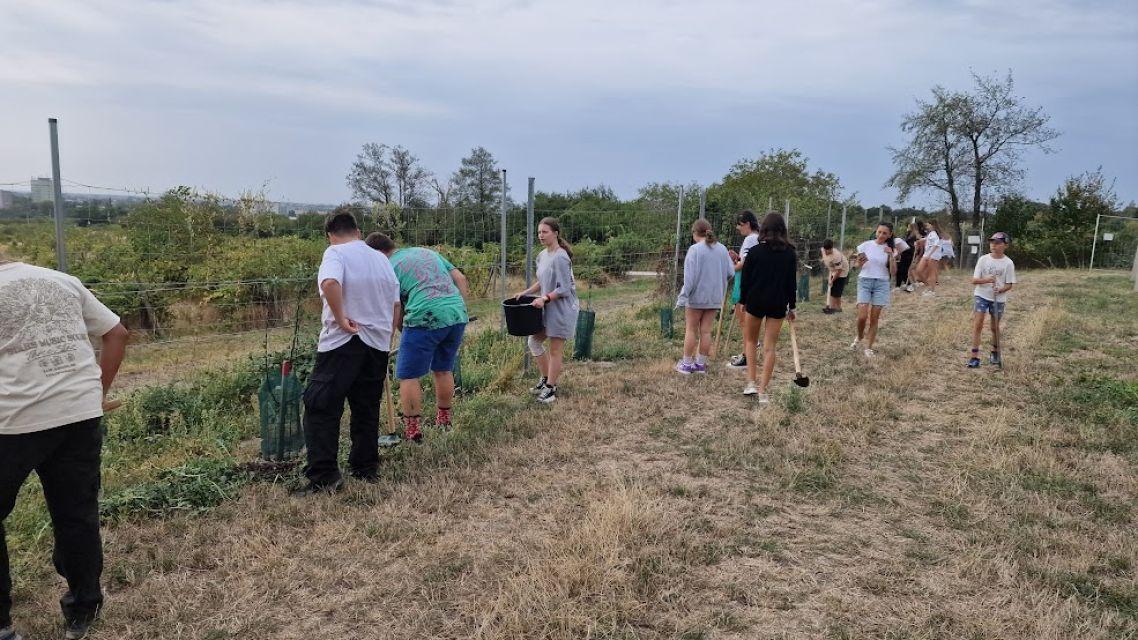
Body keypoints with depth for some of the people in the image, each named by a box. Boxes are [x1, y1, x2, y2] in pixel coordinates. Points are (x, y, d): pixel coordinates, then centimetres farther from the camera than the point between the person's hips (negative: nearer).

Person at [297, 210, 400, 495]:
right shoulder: (382, 259, 12)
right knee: (367, 409, 16)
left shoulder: (335, 253, -6)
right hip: (378, 343, 6)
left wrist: (340, 319, -19)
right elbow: (395, 306, 15)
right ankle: (366, 468, 23)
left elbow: (330, 283, -29)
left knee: (321, 408, -1)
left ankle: (324, 476, -5)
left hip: (342, 343, -6)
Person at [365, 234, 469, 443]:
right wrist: (460, 310, 19)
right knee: (444, 370, 22)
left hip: (425, 318, -7)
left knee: (408, 376, 5)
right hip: (458, 316, 7)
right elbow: (460, 279, 18)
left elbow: (395, 314, 1)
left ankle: (412, 429, 5)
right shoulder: (427, 251, 23)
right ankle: (444, 420, 33)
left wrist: (403, 332, 18)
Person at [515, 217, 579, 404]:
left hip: (561, 309, -9)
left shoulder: (560, 257, -19)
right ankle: (546, 379, 28)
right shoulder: (542, 255, 8)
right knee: (534, 341, 14)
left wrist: (544, 298, -26)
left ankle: (551, 388, 12)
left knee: (555, 349, 1)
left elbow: (564, 289, -20)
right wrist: (526, 292, 8)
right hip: (547, 308, 9)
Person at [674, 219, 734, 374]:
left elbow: (690, 277, -17)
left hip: (697, 297, -4)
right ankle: (701, 363, 15)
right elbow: (730, 271, 6)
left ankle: (687, 363, 12)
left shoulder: (695, 249, -14)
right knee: (706, 331, 10)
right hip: (715, 297, 4)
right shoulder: (722, 249, 2)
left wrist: (683, 297, -12)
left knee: (691, 330, 7)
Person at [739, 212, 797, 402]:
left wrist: (744, 301, 11)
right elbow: (792, 282, 2)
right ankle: (762, 392, 4)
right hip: (778, 304, 1)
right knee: (769, 347, 4)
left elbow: (745, 279, -2)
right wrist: (791, 306, 11)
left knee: (750, 340, 18)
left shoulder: (755, 251, -6)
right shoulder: (790, 253, -1)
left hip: (755, 301, -1)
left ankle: (751, 383, 10)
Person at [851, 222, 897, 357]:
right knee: (862, 316, -12)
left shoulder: (890, 249, 2)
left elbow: (893, 271, -3)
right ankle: (859, 338, 18)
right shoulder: (865, 245, -1)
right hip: (864, 281, -1)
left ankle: (869, 348, 11)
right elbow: (857, 267, 6)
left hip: (881, 284, 1)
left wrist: (891, 255, -15)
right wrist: (860, 263, -17)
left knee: (874, 318, 0)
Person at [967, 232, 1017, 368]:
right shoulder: (983, 259, -3)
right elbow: (974, 280, -6)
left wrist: (1000, 289, -23)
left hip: (998, 298, 0)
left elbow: (1009, 284, -3)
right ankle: (975, 356, -9)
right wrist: (986, 280, -25)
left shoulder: (1008, 263, -5)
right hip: (982, 295, 0)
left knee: (995, 326, 12)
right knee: (977, 324, -10)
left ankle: (995, 353, 33)